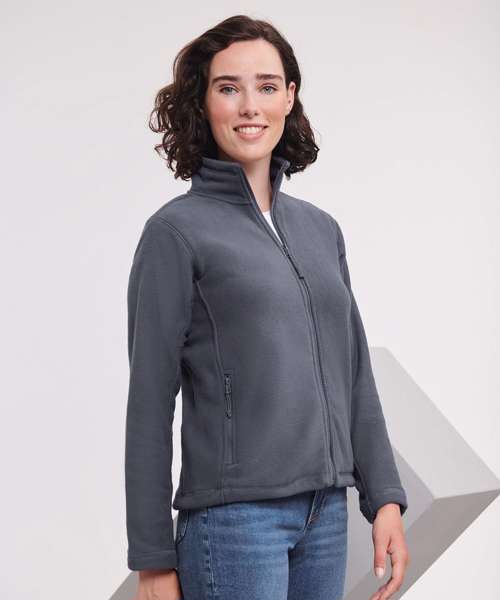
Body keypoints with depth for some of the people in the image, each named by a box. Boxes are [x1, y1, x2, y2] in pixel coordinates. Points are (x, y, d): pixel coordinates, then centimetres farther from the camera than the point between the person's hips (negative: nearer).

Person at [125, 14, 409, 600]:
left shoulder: (321, 228, 13)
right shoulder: (176, 231, -4)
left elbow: (355, 376, 15)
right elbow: (150, 402, -6)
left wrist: (385, 497, 7)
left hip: (326, 510, 5)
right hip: (233, 516, -5)